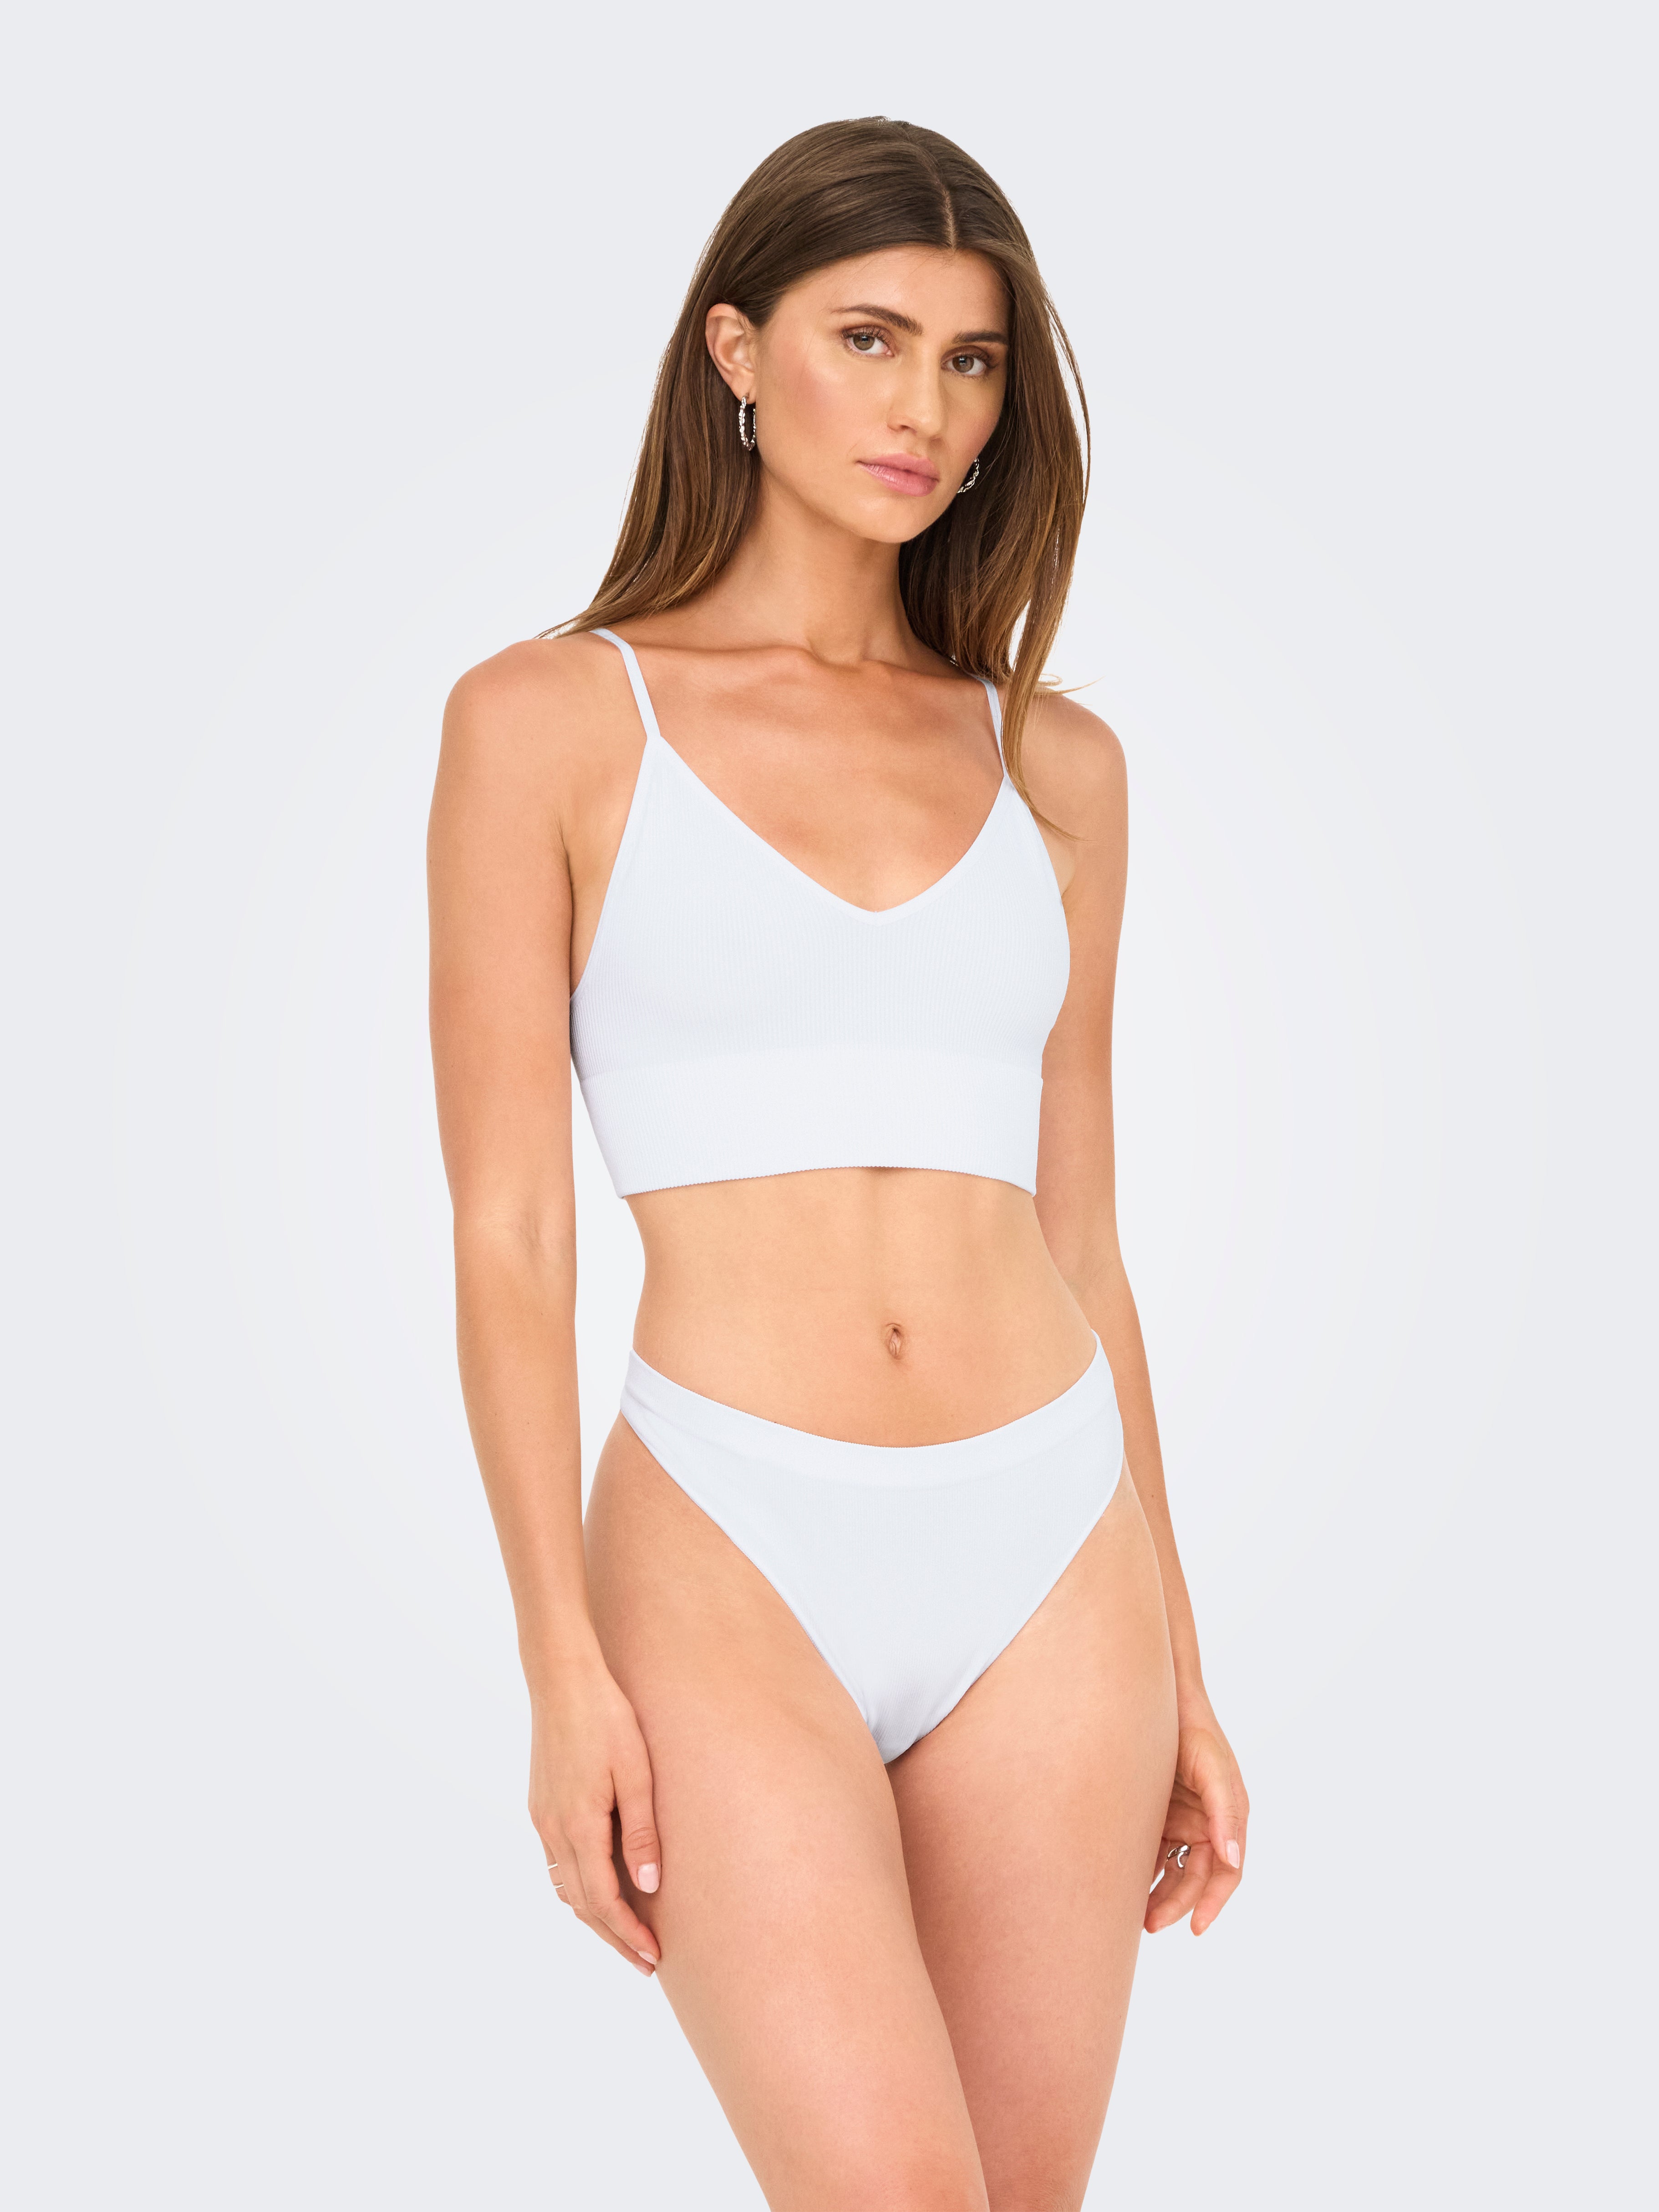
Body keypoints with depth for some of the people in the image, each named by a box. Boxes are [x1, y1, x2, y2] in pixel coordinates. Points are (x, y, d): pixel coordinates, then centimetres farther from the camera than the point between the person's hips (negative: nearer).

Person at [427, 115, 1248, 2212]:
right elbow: (506, 1226, -4)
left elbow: (1076, 1234, 13)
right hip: (732, 1566, -3)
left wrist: (1176, 1661, 12)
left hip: (1049, 1561, 4)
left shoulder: (1052, 764, 10)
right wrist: (561, 1667, -11)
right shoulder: (549, 720, 0)